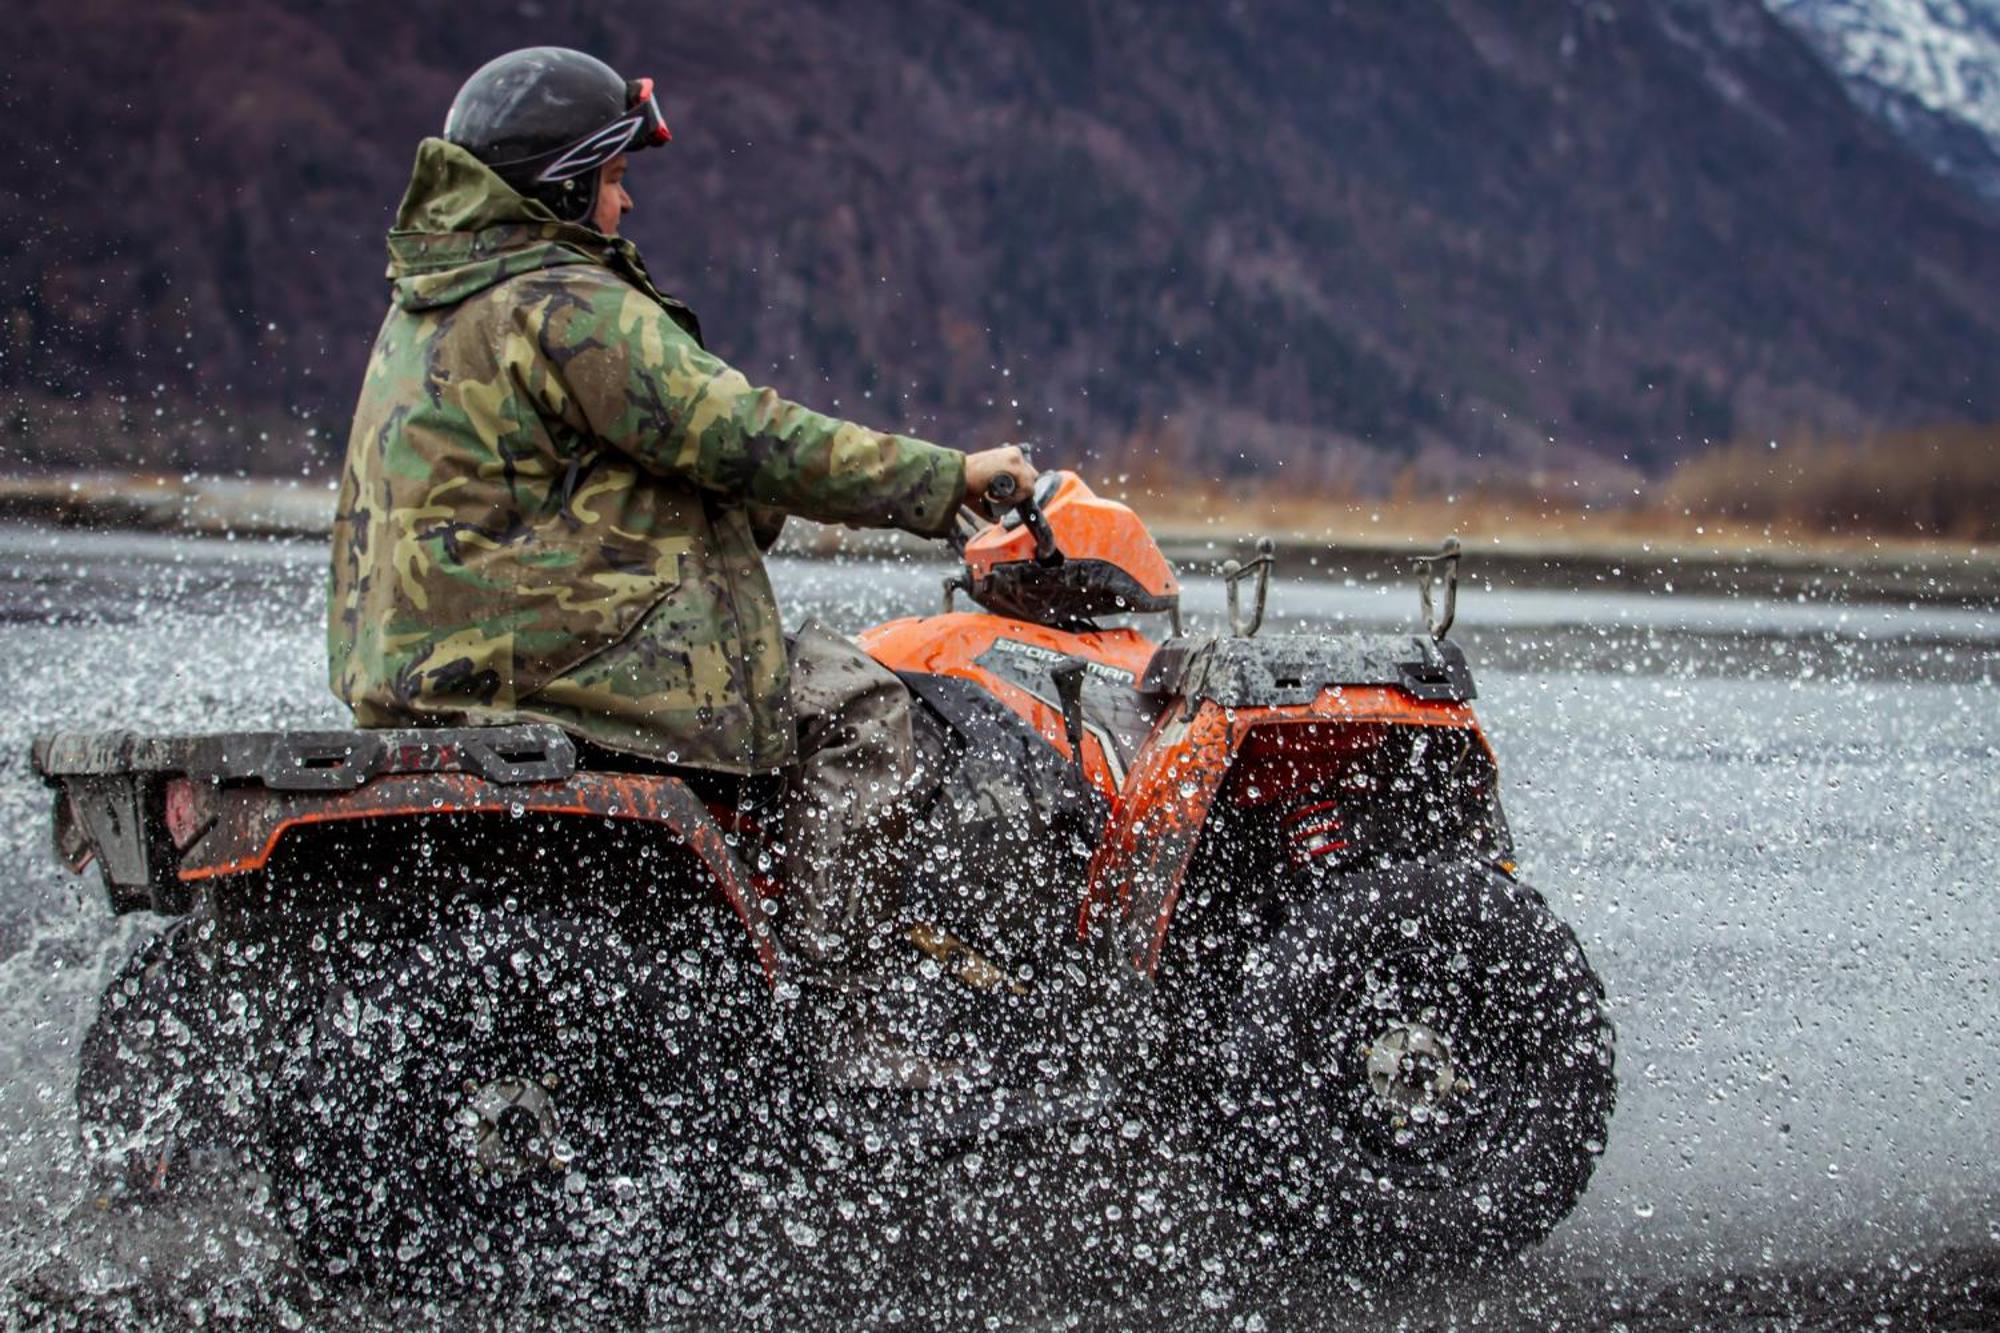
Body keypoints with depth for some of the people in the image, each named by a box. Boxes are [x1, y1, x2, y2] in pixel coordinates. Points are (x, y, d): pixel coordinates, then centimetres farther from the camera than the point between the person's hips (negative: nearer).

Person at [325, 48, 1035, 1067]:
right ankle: (826, 979, -11)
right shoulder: (562, 306, -14)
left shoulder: (425, 305, 18)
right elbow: (742, 439, -16)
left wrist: (755, 507, 23)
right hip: (557, 661, -11)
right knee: (851, 702, -7)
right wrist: (947, 478, -8)